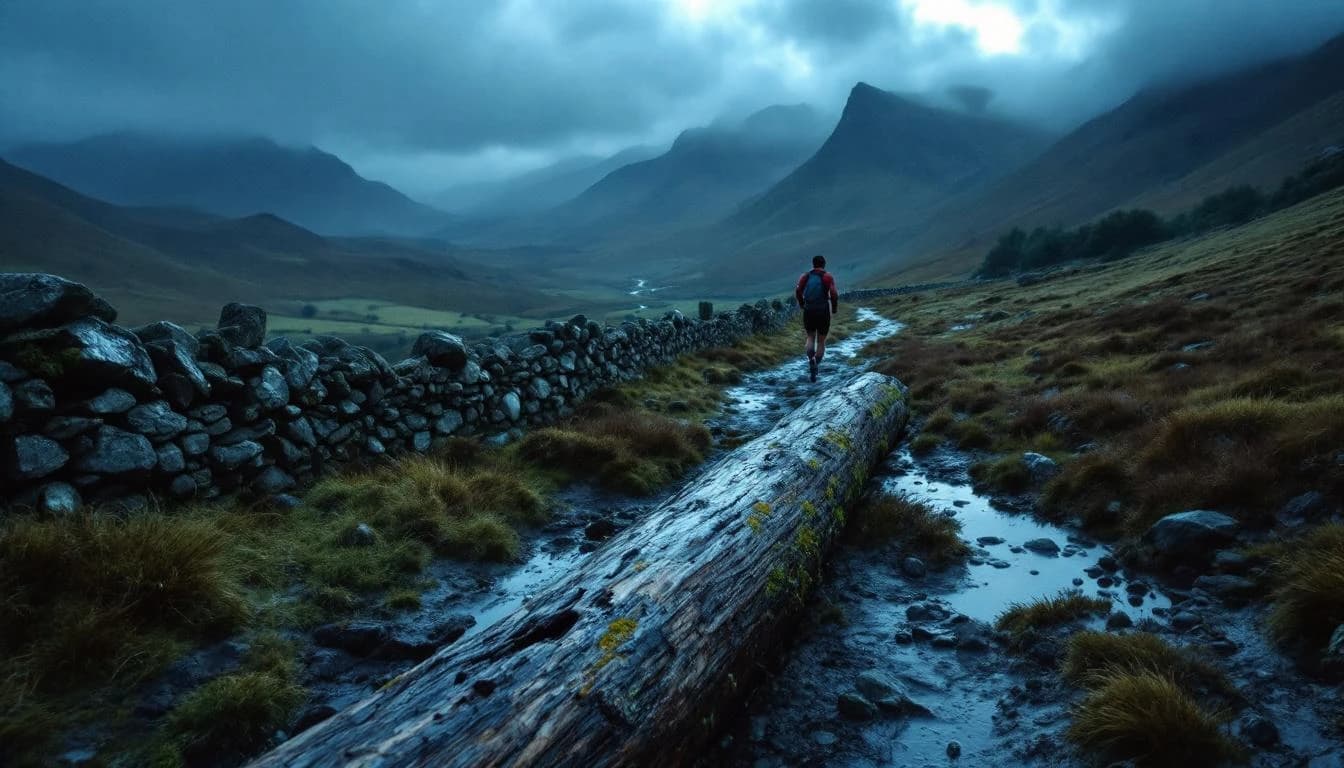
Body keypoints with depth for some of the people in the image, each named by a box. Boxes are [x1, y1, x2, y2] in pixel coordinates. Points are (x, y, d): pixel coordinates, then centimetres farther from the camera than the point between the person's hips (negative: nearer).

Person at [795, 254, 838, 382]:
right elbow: (834, 294, -13)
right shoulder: (828, 277, -2)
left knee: (811, 338, 18)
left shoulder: (805, 276, 5)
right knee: (821, 341, 15)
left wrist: (802, 304, 12)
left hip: (809, 312, 2)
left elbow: (798, 292, -6)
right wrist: (834, 308, 4)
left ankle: (811, 360, -10)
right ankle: (816, 366, 5)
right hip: (823, 313, -2)